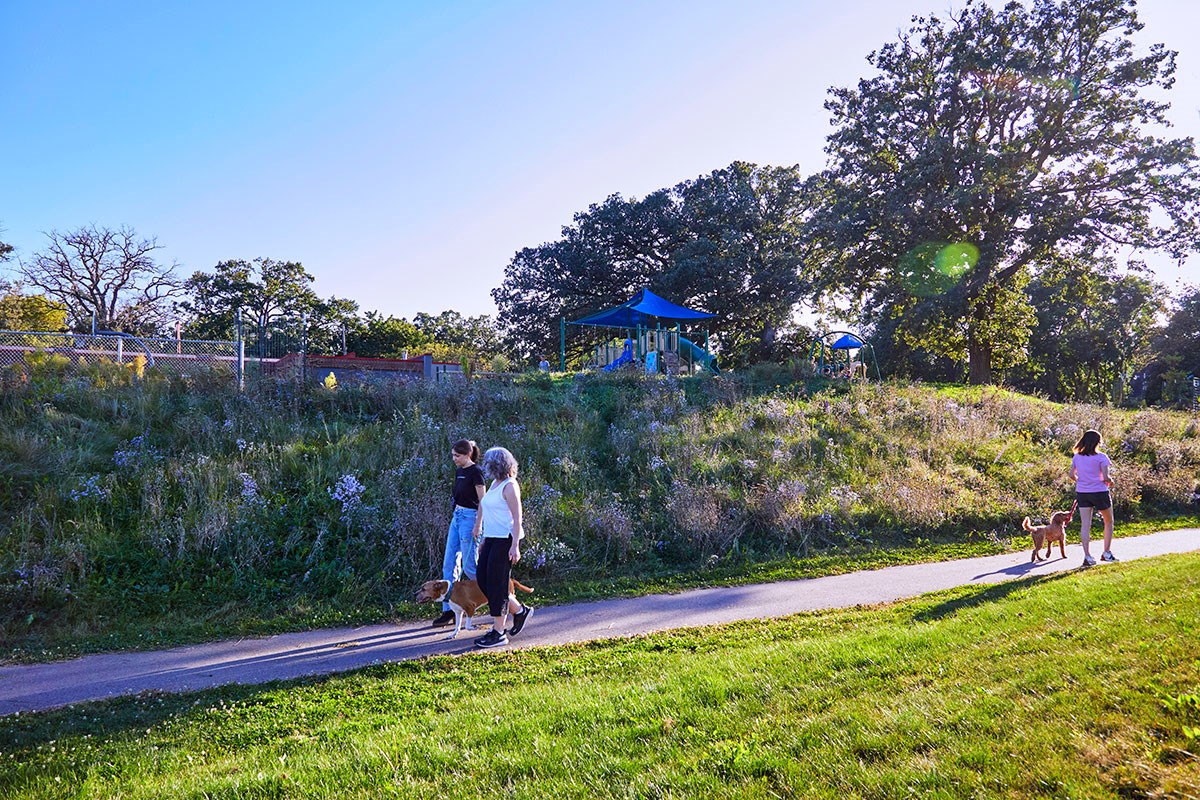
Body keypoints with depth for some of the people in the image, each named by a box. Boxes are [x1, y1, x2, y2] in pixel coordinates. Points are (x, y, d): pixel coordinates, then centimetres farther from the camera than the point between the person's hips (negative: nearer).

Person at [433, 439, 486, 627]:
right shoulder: (459, 471, 12)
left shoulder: (475, 472, -14)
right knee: (449, 564, 6)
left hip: (470, 517, -9)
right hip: (457, 517, 9)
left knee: (469, 565, -4)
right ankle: (448, 611, 9)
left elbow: (482, 502, -15)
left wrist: (477, 526, -19)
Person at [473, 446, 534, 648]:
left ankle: (499, 633, 4)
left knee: (496, 584, -5)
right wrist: (484, 540, 21)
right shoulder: (494, 483, 15)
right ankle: (519, 610, 23)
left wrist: (515, 546, -22)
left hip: (505, 540, -10)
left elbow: (517, 518, -17)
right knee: (483, 580, 9)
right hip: (492, 538, 10)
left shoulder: (509, 486, -13)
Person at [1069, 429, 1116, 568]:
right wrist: (1110, 482, 5)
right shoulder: (1101, 457, -11)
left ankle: (1087, 556, -5)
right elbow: (1105, 477, -15)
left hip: (1082, 493, 3)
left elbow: (1072, 475, 5)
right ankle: (1106, 553, 20)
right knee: (1108, 522, 18)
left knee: (1085, 525, 1)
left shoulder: (1076, 457, 3)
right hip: (1099, 492, -3)